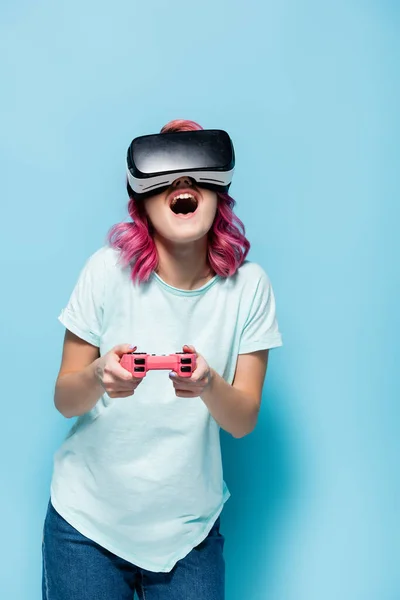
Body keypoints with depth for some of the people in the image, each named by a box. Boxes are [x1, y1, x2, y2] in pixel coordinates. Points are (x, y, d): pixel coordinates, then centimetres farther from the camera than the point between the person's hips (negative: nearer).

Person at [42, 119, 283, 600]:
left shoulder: (248, 285, -9)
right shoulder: (109, 269, -12)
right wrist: (98, 378, -29)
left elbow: (244, 421, -8)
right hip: (89, 519, 0)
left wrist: (209, 385, -29)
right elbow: (64, 400, -7)